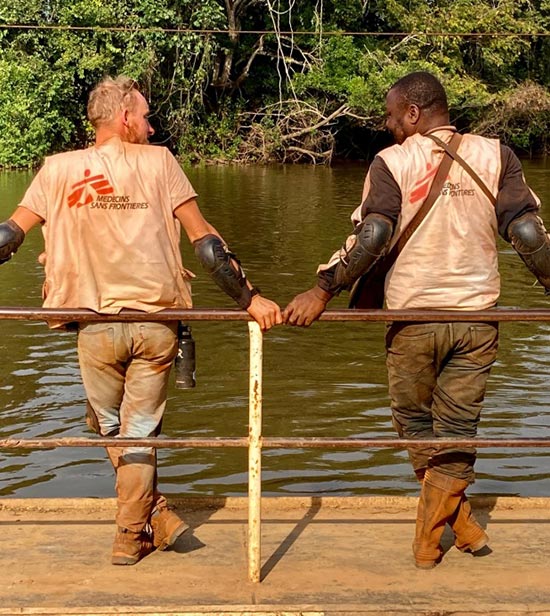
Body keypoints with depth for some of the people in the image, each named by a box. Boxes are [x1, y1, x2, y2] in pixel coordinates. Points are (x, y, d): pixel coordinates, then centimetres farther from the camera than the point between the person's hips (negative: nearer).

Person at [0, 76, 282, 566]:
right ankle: (131, 538, 15)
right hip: (156, 321, 0)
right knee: (140, 430, 11)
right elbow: (203, 237, -2)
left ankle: (157, 517, 19)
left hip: (98, 324, 0)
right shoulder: (158, 161, 2)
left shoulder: (60, 170, 5)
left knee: (109, 428, 20)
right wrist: (249, 297, 0)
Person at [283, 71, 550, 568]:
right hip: (476, 316, 2)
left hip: (414, 316, -2)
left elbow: (370, 238, -14)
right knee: (457, 428, 9)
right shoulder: (494, 156, 3)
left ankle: (459, 521, 19)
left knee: (414, 419, 17)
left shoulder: (392, 162, -4)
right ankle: (429, 540, 8)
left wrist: (323, 291, -10)